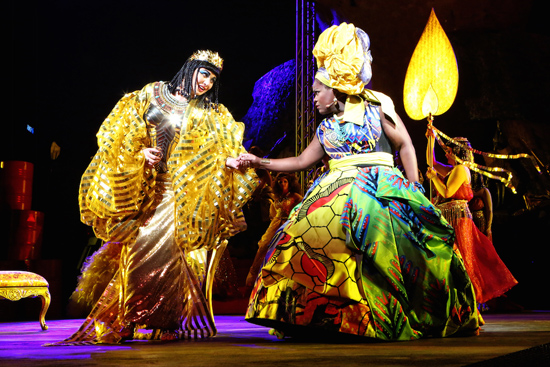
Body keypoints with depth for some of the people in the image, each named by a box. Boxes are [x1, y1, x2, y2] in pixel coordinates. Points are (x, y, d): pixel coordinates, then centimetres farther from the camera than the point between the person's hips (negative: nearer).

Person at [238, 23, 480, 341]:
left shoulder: (376, 107, 5)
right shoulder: (326, 129, 18)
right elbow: (301, 161, 24)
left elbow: (406, 146, 5)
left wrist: (414, 191, -4)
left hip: (379, 189, -4)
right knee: (303, 236, -15)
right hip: (339, 193, 5)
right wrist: (260, 162, 19)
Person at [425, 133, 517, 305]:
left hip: (457, 215, -9)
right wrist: (431, 139, 26)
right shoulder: (451, 170, 17)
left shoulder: (461, 170, -9)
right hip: (447, 217, 9)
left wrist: (434, 177, -6)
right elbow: (432, 162, 30)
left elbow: (447, 193, -17)